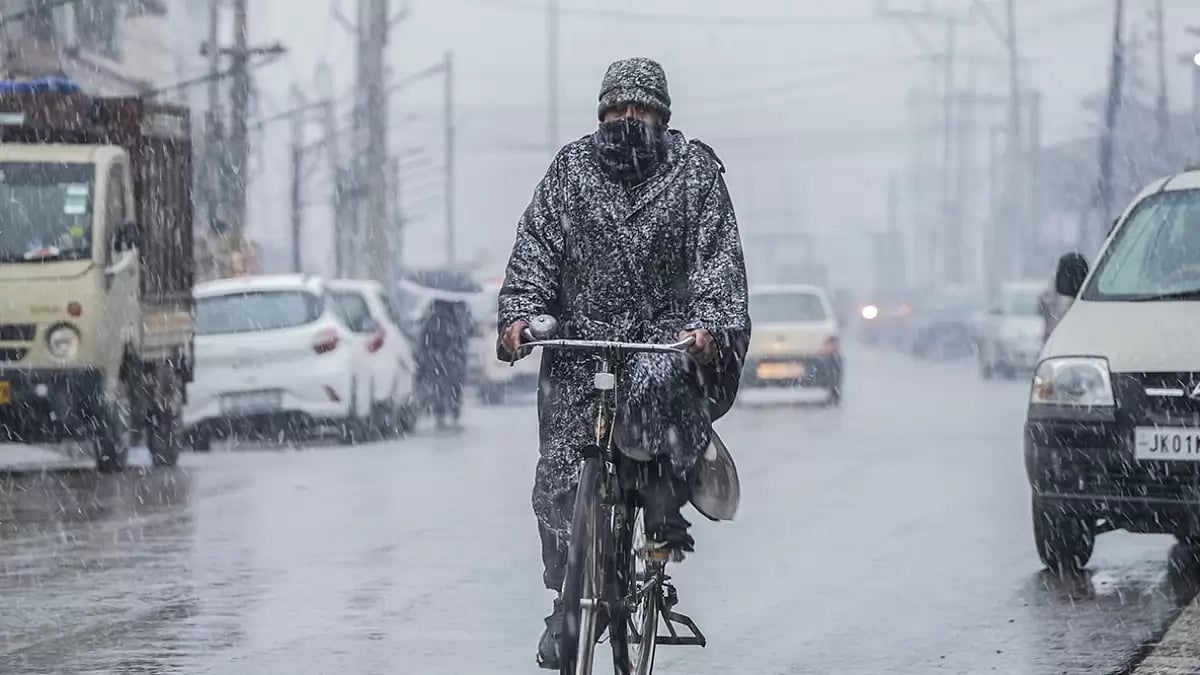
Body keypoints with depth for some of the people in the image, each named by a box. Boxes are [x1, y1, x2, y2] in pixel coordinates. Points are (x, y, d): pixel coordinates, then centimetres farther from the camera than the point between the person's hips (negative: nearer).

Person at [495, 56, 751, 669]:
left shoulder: (694, 170, 4)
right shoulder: (571, 169, 9)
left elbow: (718, 260, -4)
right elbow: (535, 249, 4)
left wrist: (707, 325, -20)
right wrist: (519, 315, -13)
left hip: (665, 331, -2)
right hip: (580, 341, 2)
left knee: (654, 384, -38)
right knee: (560, 479, -3)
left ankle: (665, 508, -19)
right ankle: (568, 602, 10)